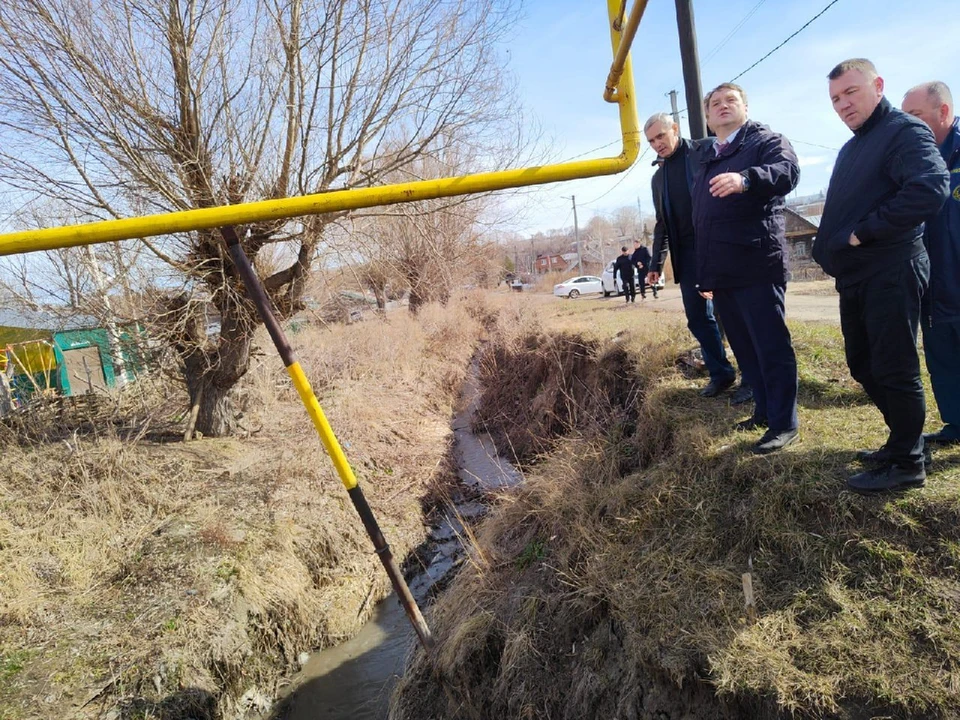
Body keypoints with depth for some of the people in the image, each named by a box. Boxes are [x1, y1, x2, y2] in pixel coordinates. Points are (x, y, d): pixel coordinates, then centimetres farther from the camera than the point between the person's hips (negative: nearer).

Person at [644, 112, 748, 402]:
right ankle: (720, 373, 19)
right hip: (687, 254, 6)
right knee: (698, 317, 6)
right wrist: (656, 263, 17)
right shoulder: (659, 176, 18)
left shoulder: (709, 150, 1)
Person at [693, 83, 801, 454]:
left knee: (771, 346, -4)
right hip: (722, 272, 7)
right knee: (744, 348, 13)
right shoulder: (706, 159, 23)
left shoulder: (766, 140, 2)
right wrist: (704, 272, 21)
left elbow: (788, 170, -20)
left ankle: (784, 423, 4)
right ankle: (765, 410, 26)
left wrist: (746, 179, -41)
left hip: (758, 266, -7)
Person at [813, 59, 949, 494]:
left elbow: (930, 189, -24)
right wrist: (830, 249, 10)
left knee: (893, 369, -4)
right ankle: (904, 439, 29)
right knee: (864, 367, 14)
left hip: (891, 273, -9)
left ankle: (906, 464, 8)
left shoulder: (905, 131, -9)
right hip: (855, 275, 9)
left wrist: (865, 232, -20)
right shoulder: (852, 147, 19)